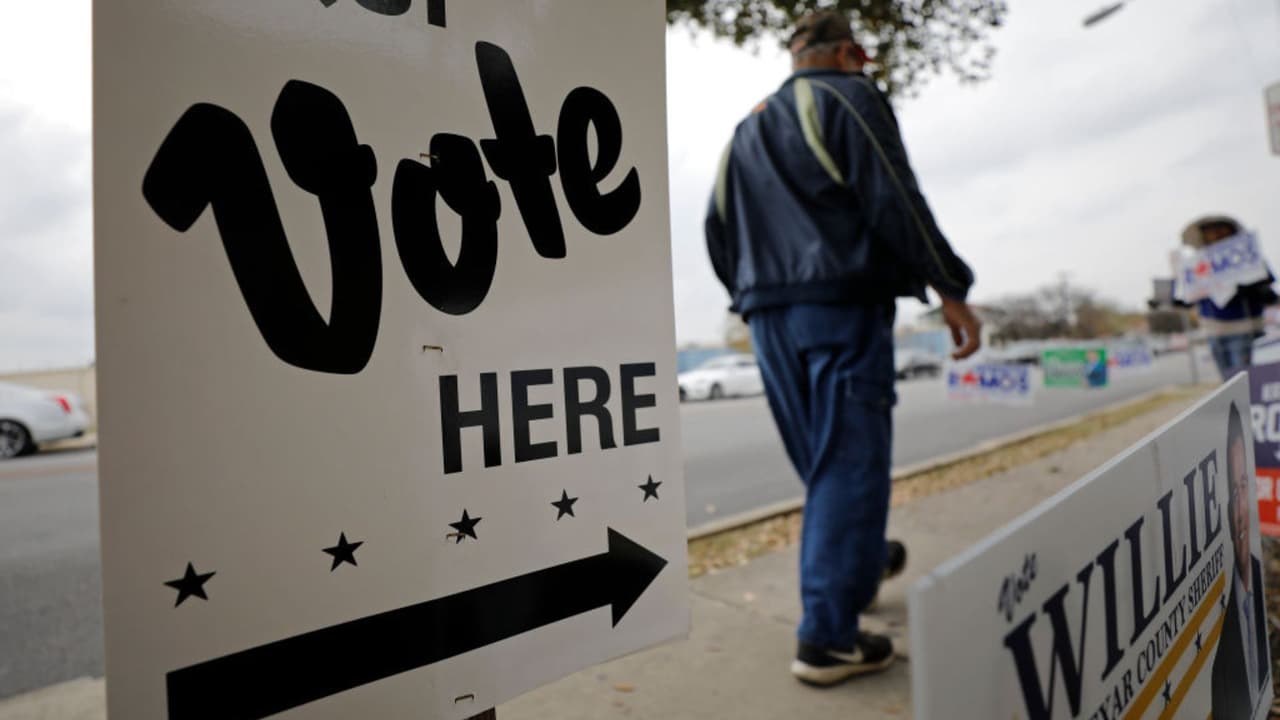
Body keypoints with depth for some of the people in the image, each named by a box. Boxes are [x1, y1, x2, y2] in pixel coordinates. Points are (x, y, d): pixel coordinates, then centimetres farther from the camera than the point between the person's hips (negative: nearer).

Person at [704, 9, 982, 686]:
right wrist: (950, 289, -7)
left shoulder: (747, 129, 24)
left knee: (822, 461, 17)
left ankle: (863, 561, 37)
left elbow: (718, 230, 20)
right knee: (848, 464, -6)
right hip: (843, 304, -7)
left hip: (768, 316, 7)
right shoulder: (847, 98, 3)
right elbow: (893, 199, -10)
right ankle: (827, 636, -5)